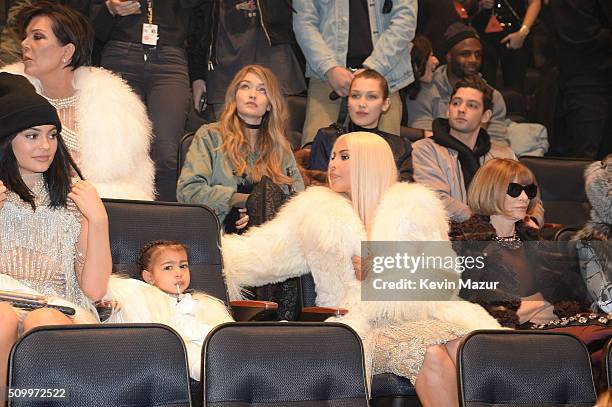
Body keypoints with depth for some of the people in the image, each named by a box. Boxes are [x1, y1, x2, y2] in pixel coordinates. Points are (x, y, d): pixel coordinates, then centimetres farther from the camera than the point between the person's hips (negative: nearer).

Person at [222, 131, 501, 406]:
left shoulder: (413, 207, 15)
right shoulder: (316, 212, 15)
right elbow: (259, 254, 10)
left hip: (416, 315, 2)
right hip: (360, 322, -1)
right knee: (431, 354, -32)